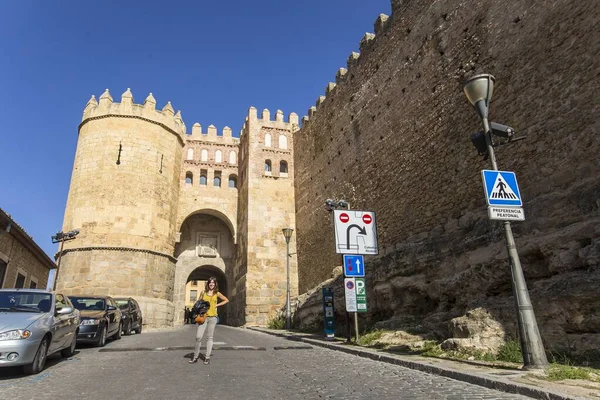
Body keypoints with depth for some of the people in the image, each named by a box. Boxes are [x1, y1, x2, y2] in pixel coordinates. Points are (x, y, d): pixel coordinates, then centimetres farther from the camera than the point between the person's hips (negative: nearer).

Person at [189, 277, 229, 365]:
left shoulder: (217, 293, 7)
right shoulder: (203, 292, 9)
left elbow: (226, 300, 14)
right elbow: (198, 303, 15)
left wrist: (217, 305, 5)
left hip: (212, 317, 0)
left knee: (209, 337, 2)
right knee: (198, 337, -8)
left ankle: (207, 357, 9)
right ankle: (196, 355, 9)